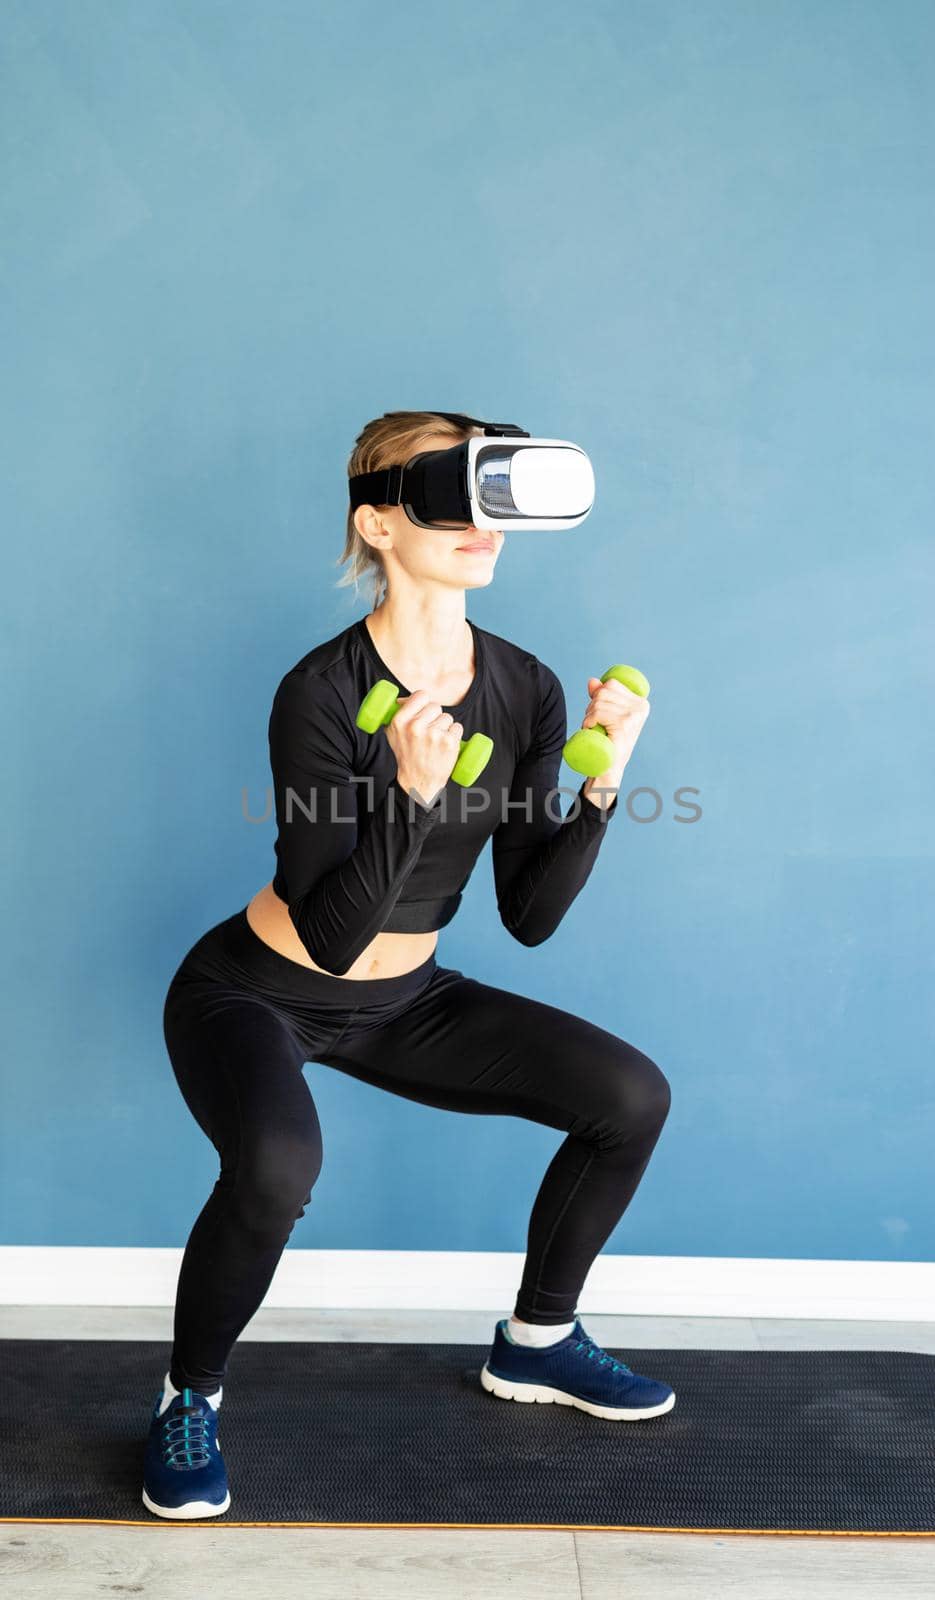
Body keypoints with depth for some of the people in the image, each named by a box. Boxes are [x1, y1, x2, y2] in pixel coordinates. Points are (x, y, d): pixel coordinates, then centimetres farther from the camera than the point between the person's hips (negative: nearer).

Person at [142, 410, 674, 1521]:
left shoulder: (525, 690, -8)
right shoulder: (323, 693, -25)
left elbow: (530, 914, -5)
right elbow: (332, 936, -28)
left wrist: (602, 784, -18)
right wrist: (412, 792, -40)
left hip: (402, 999, 6)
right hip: (257, 991, -6)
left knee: (631, 1095, -4)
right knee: (277, 1161, -36)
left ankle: (534, 1342, 19)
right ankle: (189, 1403, -5)